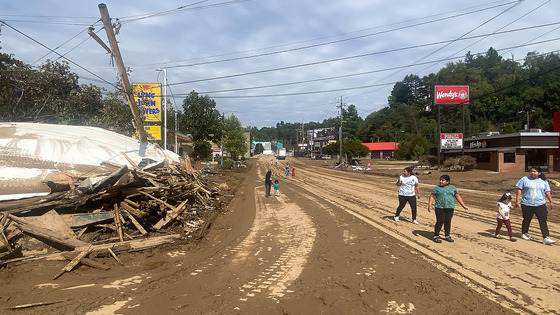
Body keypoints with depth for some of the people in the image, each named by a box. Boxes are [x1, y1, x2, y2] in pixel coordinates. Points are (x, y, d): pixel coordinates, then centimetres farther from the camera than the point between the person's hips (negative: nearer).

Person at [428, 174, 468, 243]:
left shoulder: (452, 188, 9)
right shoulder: (436, 188, 2)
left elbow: (458, 197, 11)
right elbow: (432, 196, -1)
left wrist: (463, 205, 6)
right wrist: (430, 205, -12)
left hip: (450, 208, 3)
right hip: (440, 208, -3)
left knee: (448, 222, 6)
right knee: (439, 222, -4)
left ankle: (447, 236, 19)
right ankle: (436, 236, 5)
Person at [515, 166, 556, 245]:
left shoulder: (544, 181, 9)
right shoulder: (524, 179, 1)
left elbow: (547, 192, 11)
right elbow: (519, 190, 0)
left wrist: (551, 202, 5)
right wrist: (517, 200, -6)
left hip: (540, 205, 2)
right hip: (527, 205, -1)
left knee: (543, 221, -6)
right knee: (527, 220, 12)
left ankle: (546, 238, -7)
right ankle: (524, 233, 31)